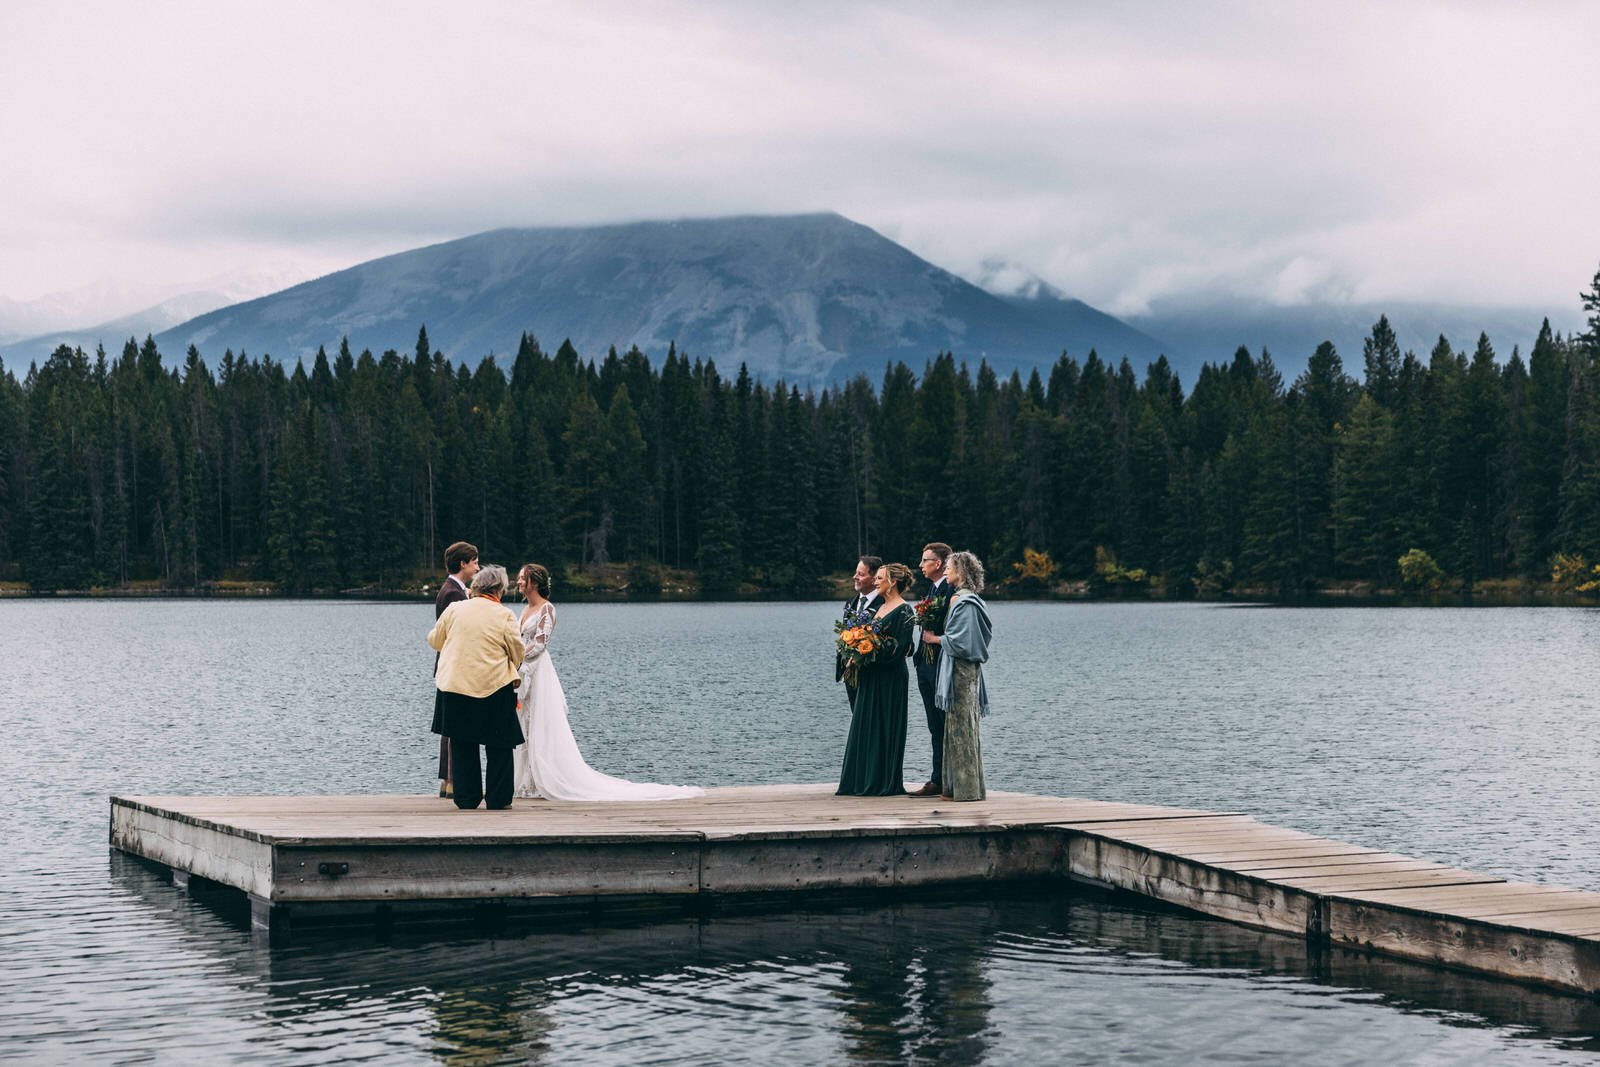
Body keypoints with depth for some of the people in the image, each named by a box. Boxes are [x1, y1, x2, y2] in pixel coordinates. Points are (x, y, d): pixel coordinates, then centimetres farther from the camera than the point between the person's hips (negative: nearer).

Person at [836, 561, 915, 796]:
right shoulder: (879, 605, 15)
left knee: (885, 726, -4)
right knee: (864, 727, 8)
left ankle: (887, 782, 3)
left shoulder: (903, 610, -10)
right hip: (870, 676, 9)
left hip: (890, 677, -9)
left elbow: (898, 645, -17)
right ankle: (864, 780, 13)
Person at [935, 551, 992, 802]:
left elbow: (960, 640, -19)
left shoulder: (965, 603, -14)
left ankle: (967, 788, -3)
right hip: (961, 670, 10)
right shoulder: (960, 599, 15)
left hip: (962, 671, -10)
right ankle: (957, 786, 14)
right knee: (958, 728, 11)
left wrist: (936, 639, -6)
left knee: (962, 727, -6)